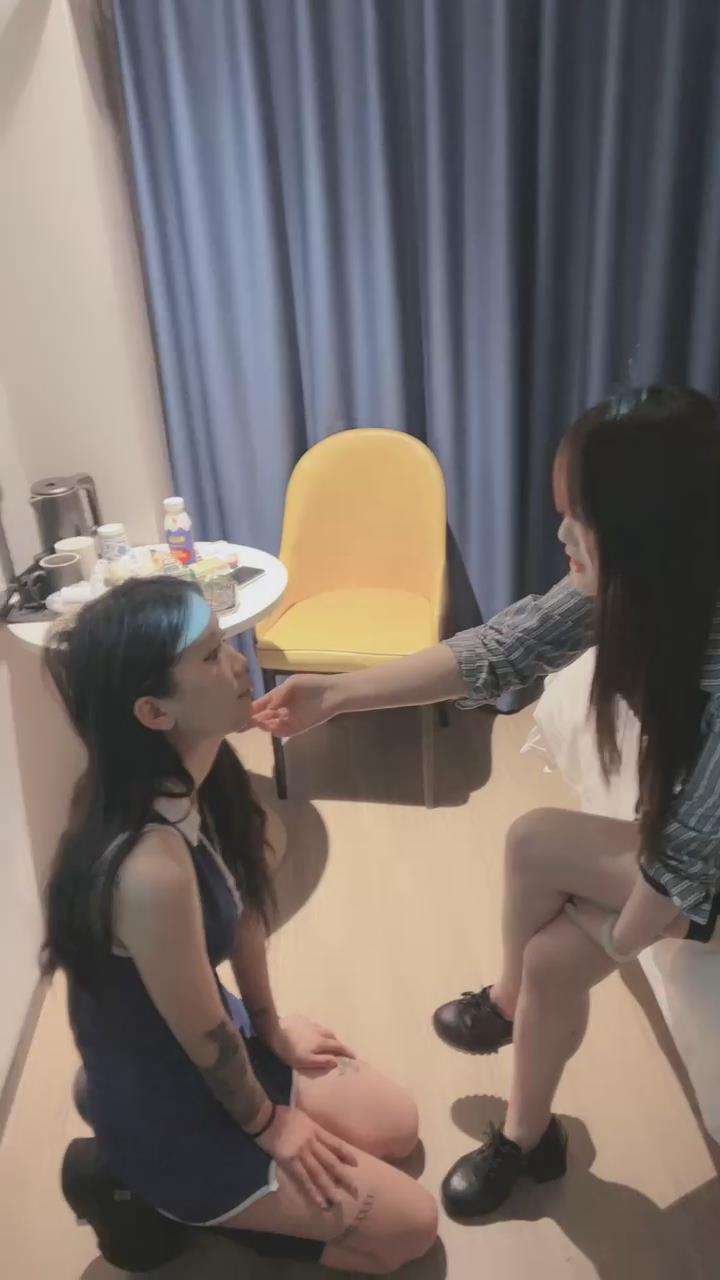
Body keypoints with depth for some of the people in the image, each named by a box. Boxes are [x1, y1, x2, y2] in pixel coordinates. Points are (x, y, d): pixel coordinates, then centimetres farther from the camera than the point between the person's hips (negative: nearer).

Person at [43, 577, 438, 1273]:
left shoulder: (198, 778, -15)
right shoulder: (153, 867, -40)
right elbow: (203, 1037, -24)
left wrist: (271, 1028, 12)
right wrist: (268, 1124, -4)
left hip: (214, 1046, 8)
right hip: (169, 1115, -7)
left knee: (397, 1123, 20)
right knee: (411, 1224, 7)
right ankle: (161, 1201, 11)